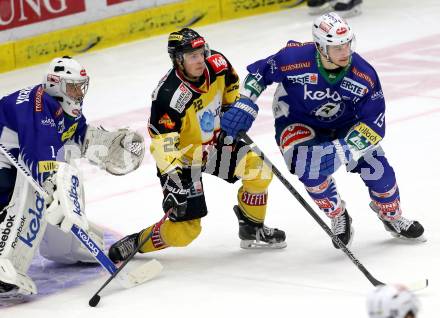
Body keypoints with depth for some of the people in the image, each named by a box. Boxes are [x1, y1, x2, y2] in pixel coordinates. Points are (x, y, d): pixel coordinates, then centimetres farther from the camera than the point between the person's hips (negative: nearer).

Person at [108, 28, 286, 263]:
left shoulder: (216, 65, -15)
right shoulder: (168, 96, -34)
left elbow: (232, 85, 10)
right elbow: (163, 145, -32)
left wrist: (238, 111, -1)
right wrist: (173, 178, -41)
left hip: (215, 144, 6)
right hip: (183, 159, -6)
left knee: (259, 172, -8)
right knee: (185, 231, -10)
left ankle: (253, 230, 15)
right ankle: (135, 244, 12)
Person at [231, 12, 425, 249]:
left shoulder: (364, 75, -27)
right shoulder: (294, 59, -32)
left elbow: (373, 123, -24)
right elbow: (259, 72, -12)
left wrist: (342, 150, -35)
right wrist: (245, 104, -19)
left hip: (345, 123, 2)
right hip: (297, 121, -2)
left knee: (376, 166, -8)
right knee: (310, 166, -30)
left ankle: (392, 216, 25)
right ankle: (338, 216, -1)